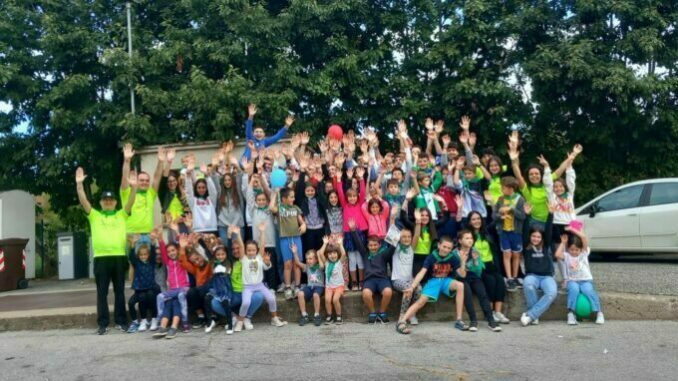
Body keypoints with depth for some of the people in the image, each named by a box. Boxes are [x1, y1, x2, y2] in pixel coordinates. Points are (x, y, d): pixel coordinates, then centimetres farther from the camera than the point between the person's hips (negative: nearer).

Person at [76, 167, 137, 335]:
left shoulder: (121, 215, 13)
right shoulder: (94, 215, 12)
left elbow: (131, 201, -1)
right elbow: (83, 201, 0)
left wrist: (133, 186, -17)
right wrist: (79, 184, -13)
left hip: (119, 257, 0)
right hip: (101, 258, 0)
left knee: (120, 291, 6)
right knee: (102, 292, 3)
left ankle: (121, 321, 13)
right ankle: (103, 324, 8)